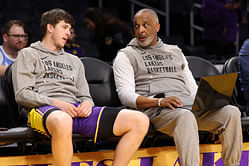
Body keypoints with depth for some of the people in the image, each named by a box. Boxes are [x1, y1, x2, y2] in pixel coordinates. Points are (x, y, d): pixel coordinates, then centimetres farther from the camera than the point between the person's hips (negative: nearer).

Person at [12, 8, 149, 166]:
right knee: (62, 120, -47)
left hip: (77, 110, 5)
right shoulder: (28, 55, 18)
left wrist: (87, 103, 0)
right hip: (43, 109, -5)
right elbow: (22, 94, 4)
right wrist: (56, 103, -11)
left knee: (140, 120, -16)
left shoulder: (75, 61, 35)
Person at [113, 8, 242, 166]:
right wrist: (159, 101, -17)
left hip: (190, 106, 5)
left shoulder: (175, 52, 29)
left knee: (231, 112, -20)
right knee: (185, 117, -40)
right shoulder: (126, 56, 13)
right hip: (156, 110, -5)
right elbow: (125, 95, -1)